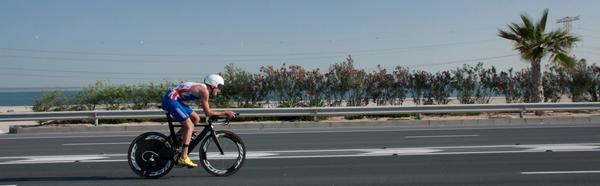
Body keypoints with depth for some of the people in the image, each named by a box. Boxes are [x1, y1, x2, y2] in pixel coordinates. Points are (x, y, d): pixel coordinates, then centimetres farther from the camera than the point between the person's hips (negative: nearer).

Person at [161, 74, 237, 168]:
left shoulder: (202, 89, 15)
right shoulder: (204, 91, -14)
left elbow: (207, 111, 20)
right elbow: (207, 113, -13)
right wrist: (225, 113, -8)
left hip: (174, 99, 10)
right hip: (171, 99, -10)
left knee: (196, 118, 14)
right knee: (189, 126, -12)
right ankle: (183, 158, -14)